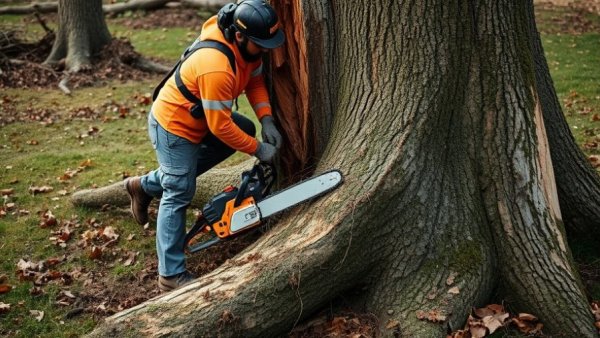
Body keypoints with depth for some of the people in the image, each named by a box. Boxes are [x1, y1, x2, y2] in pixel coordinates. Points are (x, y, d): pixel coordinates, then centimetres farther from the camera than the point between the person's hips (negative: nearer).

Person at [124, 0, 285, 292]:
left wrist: (267, 120, -11)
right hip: (173, 126, -9)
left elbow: (255, 80, 3)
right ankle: (171, 274, 2)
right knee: (179, 194, -7)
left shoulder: (246, 46, -10)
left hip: (197, 119, 9)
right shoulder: (216, 67, -36)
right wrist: (258, 149, -19)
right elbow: (220, 126, -29)